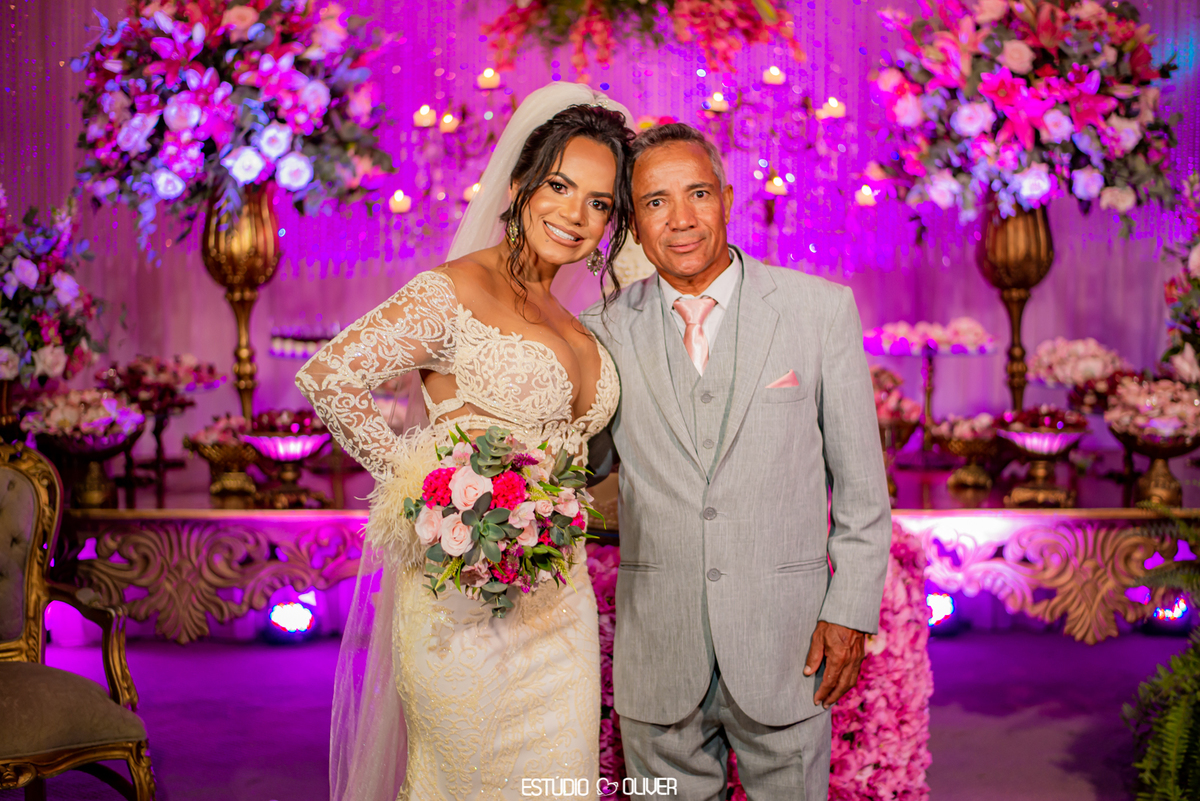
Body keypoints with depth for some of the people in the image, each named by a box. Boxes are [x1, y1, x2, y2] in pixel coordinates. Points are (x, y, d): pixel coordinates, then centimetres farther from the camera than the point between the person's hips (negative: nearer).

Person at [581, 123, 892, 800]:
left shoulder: (821, 309, -2)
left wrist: (852, 611, -5)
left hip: (785, 642, -1)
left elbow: (860, 482, 0)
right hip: (658, 652, 1)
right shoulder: (608, 330, 2)